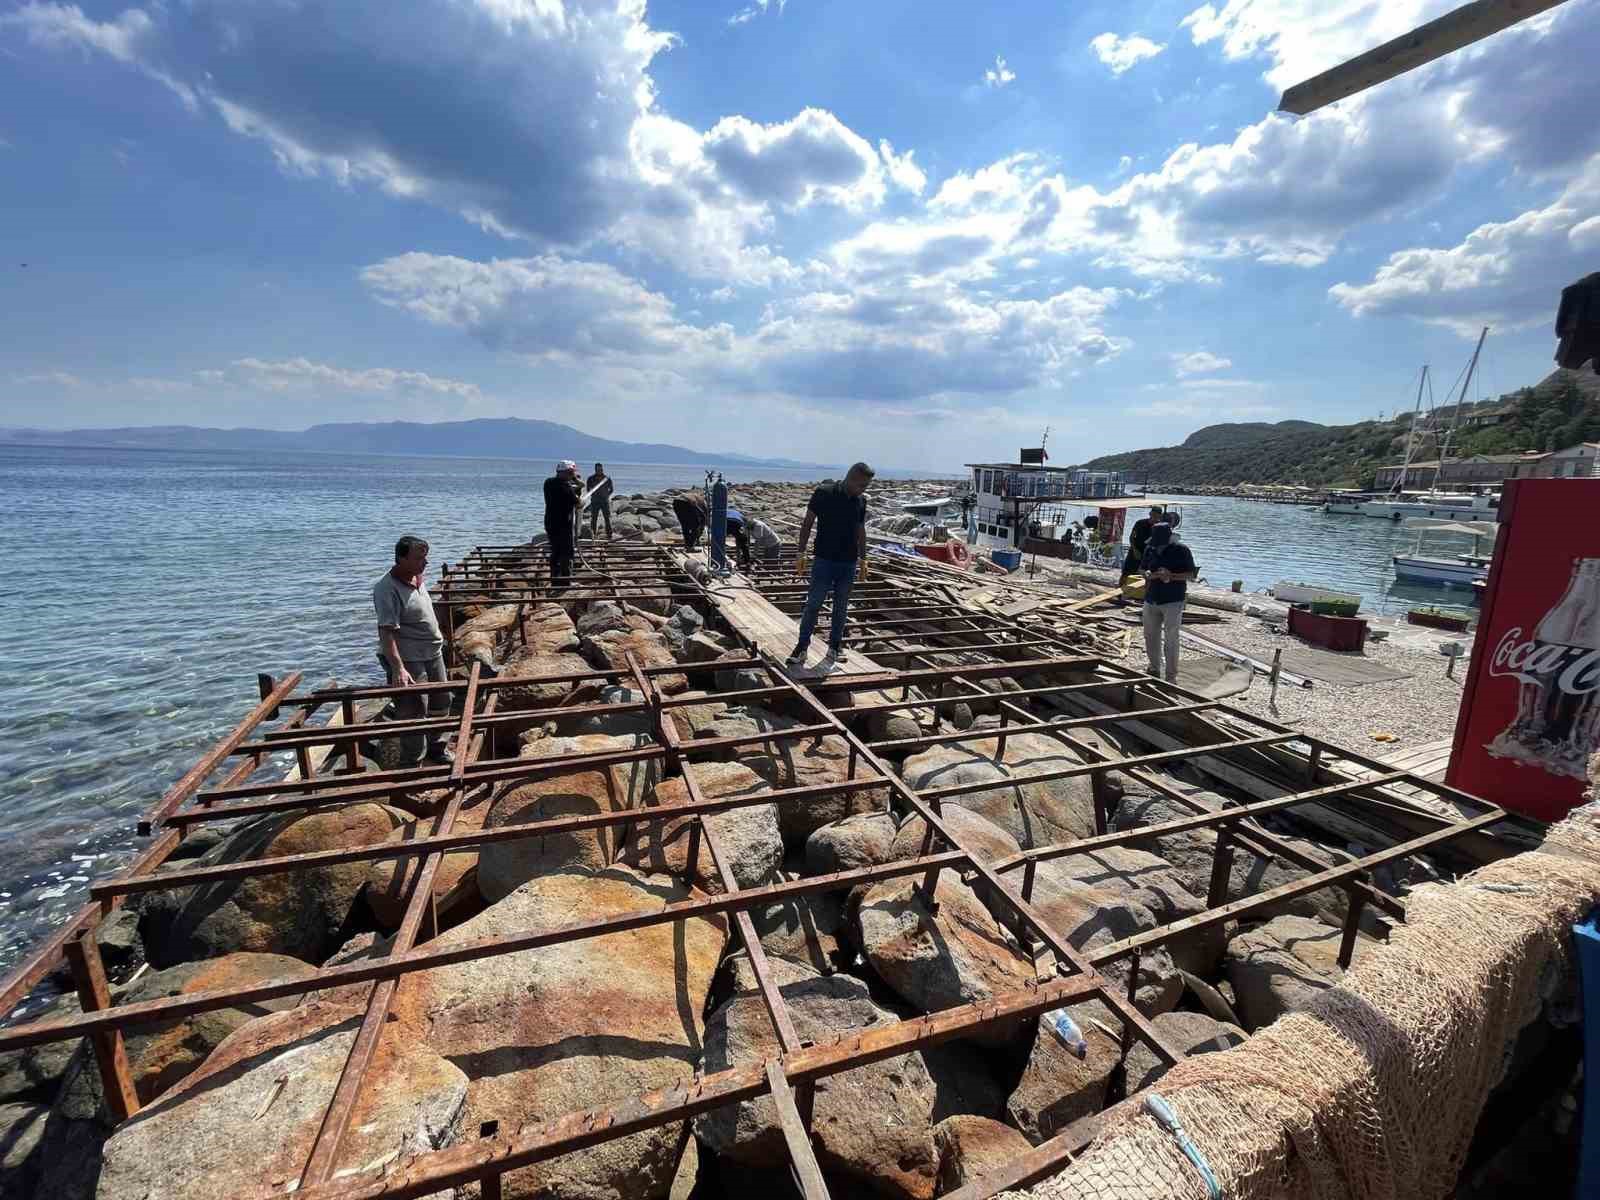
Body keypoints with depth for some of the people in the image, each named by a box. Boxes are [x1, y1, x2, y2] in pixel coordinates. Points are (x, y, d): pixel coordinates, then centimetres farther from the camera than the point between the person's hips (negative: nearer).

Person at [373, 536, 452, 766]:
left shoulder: (416, 577, 4)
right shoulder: (387, 589, -23)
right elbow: (386, 632, -29)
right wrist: (398, 669, -37)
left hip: (433, 653, 9)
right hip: (409, 660, -9)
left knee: (440, 704, 19)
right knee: (414, 713, -2)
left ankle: (436, 749, 38)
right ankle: (411, 763, 13)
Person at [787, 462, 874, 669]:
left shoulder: (860, 502, 7)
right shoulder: (824, 493, -7)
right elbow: (807, 523, -4)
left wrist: (863, 558, 16)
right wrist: (801, 553, -8)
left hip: (849, 563, 4)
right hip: (824, 560, -4)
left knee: (841, 607, 10)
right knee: (813, 605, -4)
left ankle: (834, 646, 22)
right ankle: (802, 648, 4)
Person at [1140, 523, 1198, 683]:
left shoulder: (1181, 550, -7)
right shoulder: (1150, 549, 6)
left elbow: (1192, 574, -6)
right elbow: (1142, 569, 16)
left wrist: (1171, 576, -21)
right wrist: (1148, 574, -7)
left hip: (1173, 601, -5)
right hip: (1151, 600, 5)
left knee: (1170, 640, -6)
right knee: (1151, 637, 12)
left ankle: (1171, 677, 1)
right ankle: (1154, 669, 28)